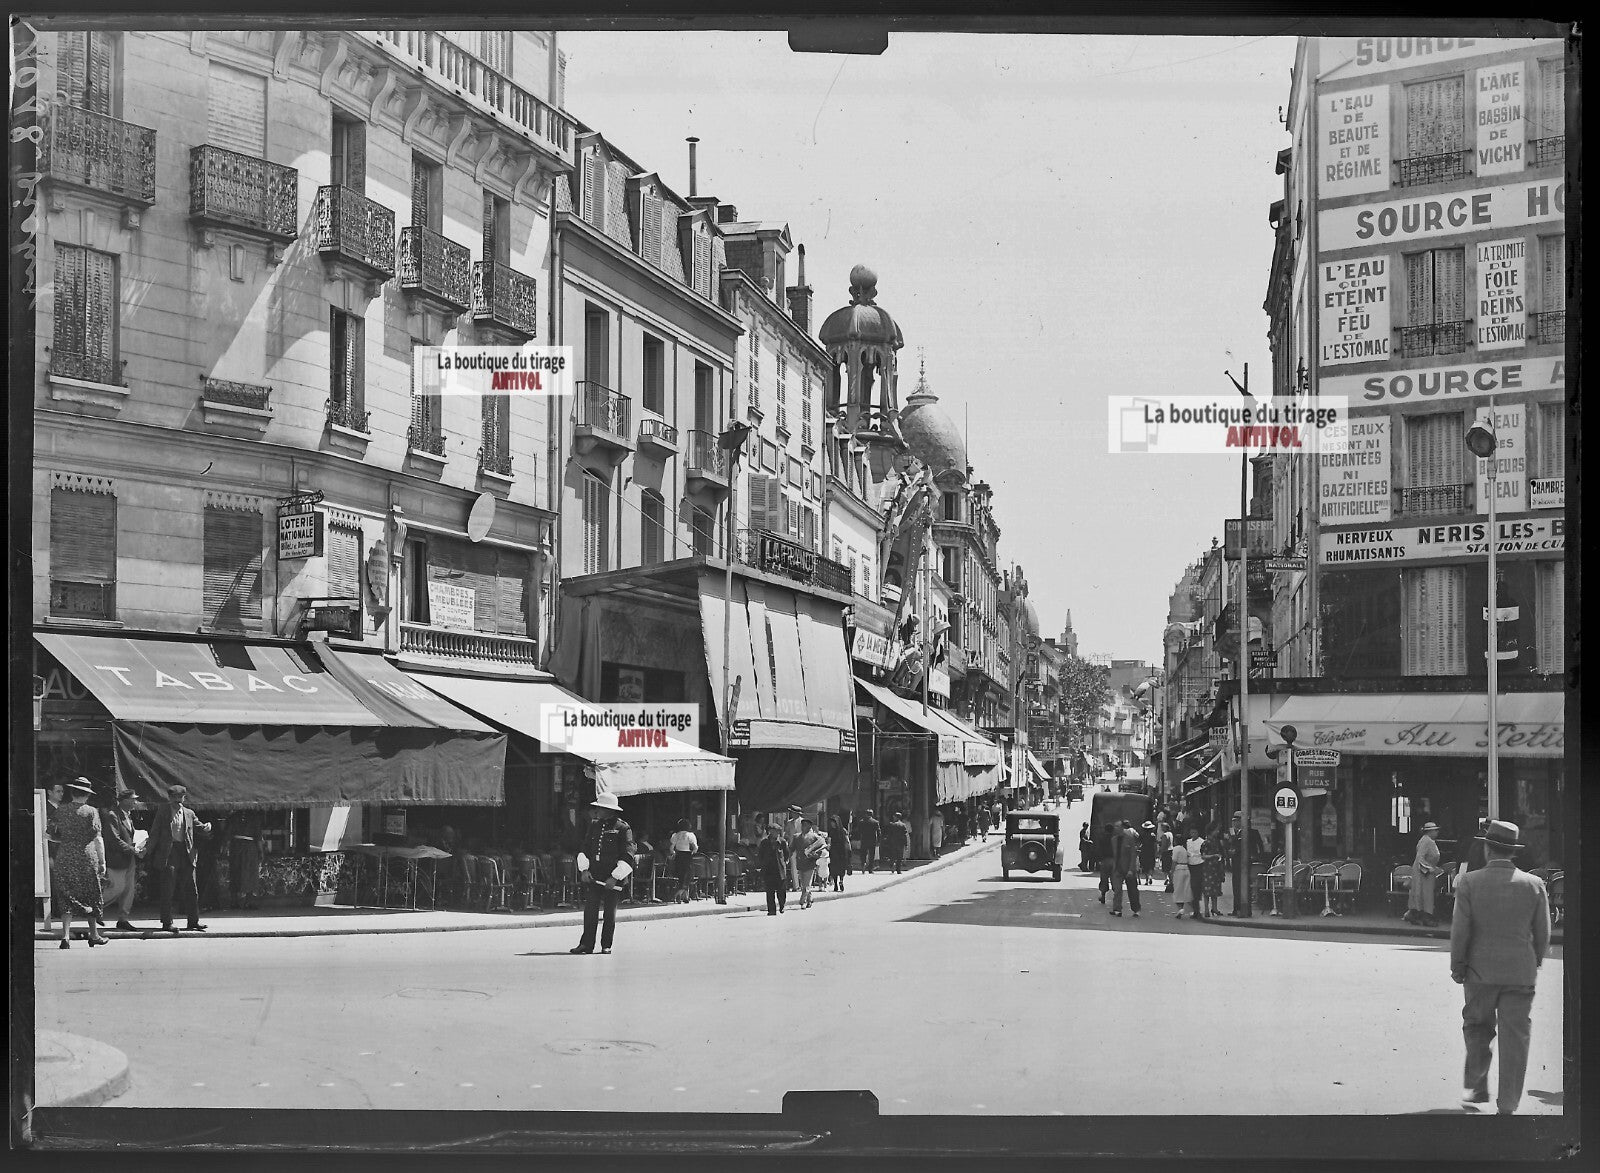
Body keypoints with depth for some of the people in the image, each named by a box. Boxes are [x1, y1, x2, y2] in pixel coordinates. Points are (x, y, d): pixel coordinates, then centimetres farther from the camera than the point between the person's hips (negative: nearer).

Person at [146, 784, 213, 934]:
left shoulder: (189, 814, 13)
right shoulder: (162, 815, 3)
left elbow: (199, 828, 14)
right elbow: (154, 835, 1)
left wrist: (207, 827, -9)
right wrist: (146, 849, -11)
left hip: (186, 856, 4)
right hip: (169, 856, -4)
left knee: (191, 890, 5)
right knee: (167, 891, -2)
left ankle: (193, 921, 12)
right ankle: (167, 923, 3)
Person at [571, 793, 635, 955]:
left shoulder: (623, 828, -5)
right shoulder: (594, 826, 13)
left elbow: (627, 857, -8)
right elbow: (584, 849, 17)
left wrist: (615, 877, -15)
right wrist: (584, 870, 1)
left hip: (613, 877, -4)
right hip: (593, 875, 4)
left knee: (610, 911, 3)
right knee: (590, 909, -2)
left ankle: (606, 945, 10)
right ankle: (587, 944, 0)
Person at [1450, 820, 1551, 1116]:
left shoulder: (1469, 883, -8)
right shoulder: (1534, 884, -2)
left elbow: (1460, 930, -8)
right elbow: (1543, 933, 3)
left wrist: (1457, 967, 2)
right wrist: (1535, 964, 17)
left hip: (1480, 970, -1)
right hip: (1521, 974, 1)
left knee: (1477, 1028, 18)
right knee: (1515, 1037, 4)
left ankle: (1476, 1088, 21)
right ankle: (1508, 1105, 4)